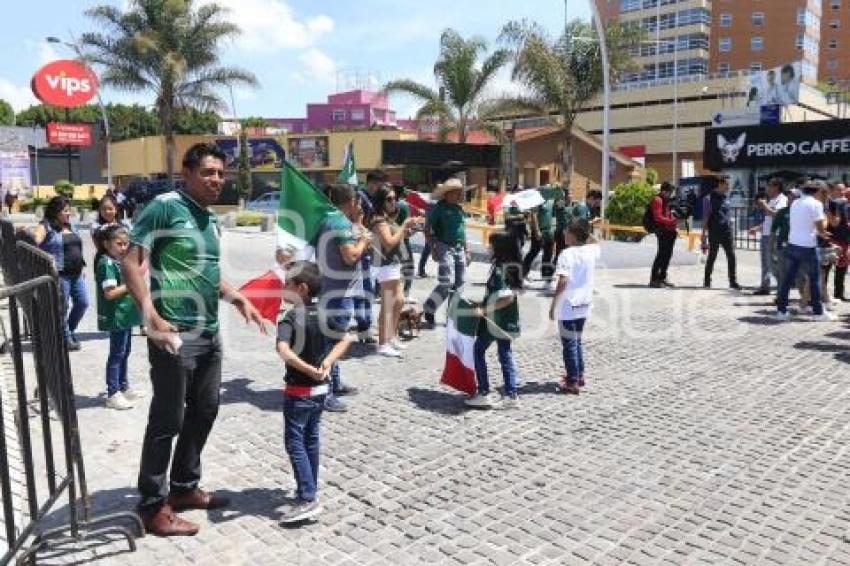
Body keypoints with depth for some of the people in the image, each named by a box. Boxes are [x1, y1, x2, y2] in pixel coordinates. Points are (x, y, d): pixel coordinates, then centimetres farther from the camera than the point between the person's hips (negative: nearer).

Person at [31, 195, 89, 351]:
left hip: (76, 273, 7)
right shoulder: (46, 227, -6)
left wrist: (82, 266, 22)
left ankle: (70, 330, 31)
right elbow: (34, 241, -21)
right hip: (60, 274, -7)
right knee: (63, 307, 1)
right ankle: (66, 338, 14)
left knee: (82, 302, 10)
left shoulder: (70, 226, 16)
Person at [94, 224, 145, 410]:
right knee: (117, 354, -2)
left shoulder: (119, 261, 11)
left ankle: (124, 387, 31)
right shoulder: (106, 263, -17)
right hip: (116, 317, -9)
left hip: (126, 315, 9)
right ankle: (112, 394, 7)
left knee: (124, 352, 18)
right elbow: (110, 293, -23)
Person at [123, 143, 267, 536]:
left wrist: (239, 300, 15)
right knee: (167, 419, 0)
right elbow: (131, 263, -15)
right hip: (174, 334, -8)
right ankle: (153, 506, 15)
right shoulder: (164, 206, -10)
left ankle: (184, 486, 32)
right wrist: (150, 314, -25)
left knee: (204, 412, 16)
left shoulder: (211, 219, 15)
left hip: (210, 333, 9)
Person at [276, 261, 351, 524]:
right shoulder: (322, 313, 2)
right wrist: (327, 363, -7)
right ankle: (309, 490, 28)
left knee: (294, 442, 1)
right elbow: (345, 340, 3)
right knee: (311, 440, 18)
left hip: (299, 391, -7)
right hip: (321, 388, 7)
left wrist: (310, 371, -32)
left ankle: (307, 500, -1)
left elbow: (284, 351, -35)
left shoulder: (290, 318, -18)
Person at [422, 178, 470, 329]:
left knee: (460, 283, 8)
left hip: (459, 249, 7)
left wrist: (467, 250, 18)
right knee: (447, 283, -14)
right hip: (445, 247, -7)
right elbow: (427, 229, -8)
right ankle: (427, 312, 0)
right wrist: (434, 249, -15)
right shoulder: (439, 208, -6)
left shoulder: (459, 208, 14)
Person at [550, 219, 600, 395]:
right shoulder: (592, 251, 0)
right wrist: (585, 231, 15)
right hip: (584, 304, 7)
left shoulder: (566, 254, -18)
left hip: (568, 306, -6)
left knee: (569, 344, 4)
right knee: (577, 341, 22)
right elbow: (594, 242, 27)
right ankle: (580, 375, 32)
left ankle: (572, 382, 8)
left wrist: (553, 304, -19)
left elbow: (563, 281, -25)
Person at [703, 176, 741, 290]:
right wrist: (704, 232, -9)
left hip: (727, 231, 5)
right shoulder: (710, 197, -5)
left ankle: (733, 281, 6)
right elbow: (706, 216, -6)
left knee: (731, 256, 1)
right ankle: (707, 280, 16)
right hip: (714, 232, -5)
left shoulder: (726, 196, 12)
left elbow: (729, 213, 21)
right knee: (712, 256, 3)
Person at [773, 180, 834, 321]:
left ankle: (781, 310, 8)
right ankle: (818, 312, 13)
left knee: (787, 279, 7)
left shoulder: (795, 203, 12)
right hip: (807, 247, -6)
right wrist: (825, 219, 8)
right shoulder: (816, 204, -9)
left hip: (792, 245, 6)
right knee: (814, 280, 6)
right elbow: (821, 228, -12)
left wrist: (819, 232, 18)